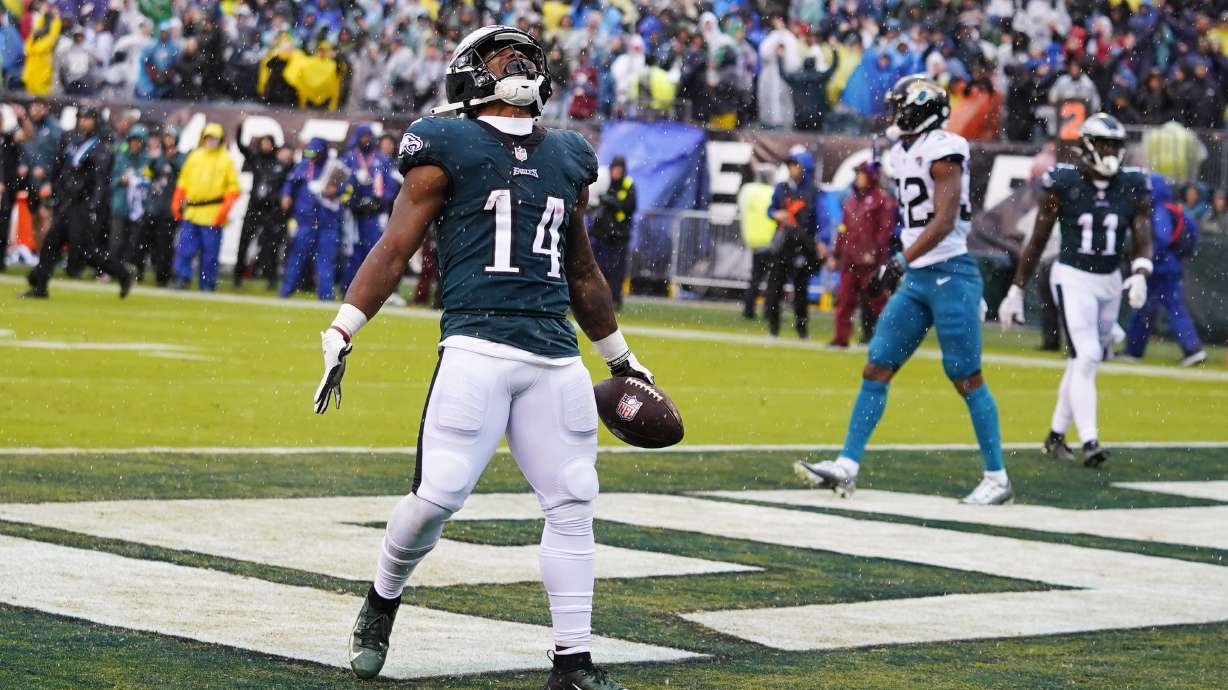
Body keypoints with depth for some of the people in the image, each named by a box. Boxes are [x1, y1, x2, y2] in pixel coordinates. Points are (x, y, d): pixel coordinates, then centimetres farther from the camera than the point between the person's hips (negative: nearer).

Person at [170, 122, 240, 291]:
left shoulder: (226, 160, 4)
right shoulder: (195, 157, 13)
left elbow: (233, 187, 1)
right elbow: (182, 182, 16)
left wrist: (225, 208, -11)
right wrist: (176, 202, 6)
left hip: (213, 215, -3)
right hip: (191, 212, 3)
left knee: (210, 252, 1)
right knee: (185, 248, -4)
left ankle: (208, 285, 8)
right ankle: (182, 279, 3)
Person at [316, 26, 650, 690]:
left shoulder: (567, 158, 20)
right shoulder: (448, 149, 4)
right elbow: (394, 248, 1)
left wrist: (621, 357, 34)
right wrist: (340, 333, -7)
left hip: (555, 360, 5)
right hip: (477, 347, -5)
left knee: (572, 504, 1)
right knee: (437, 496, -11)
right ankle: (382, 602, 17)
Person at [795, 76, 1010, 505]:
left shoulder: (942, 152, -13)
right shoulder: (903, 154, 14)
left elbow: (944, 221, -21)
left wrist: (901, 262, -26)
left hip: (950, 275, -9)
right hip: (916, 279, 9)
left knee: (966, 379, -3)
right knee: (876, 368, 3)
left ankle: (997, 479, 6)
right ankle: (847, 467, 3)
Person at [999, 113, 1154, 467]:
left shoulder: (1133, 187, -1)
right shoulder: (1063, 183, -10)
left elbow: (1143, 242, -5)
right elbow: (1037, 242, -3)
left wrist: (1140, 275, -26)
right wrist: (1016, 291, -2)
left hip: (1110, 282, 5)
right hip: (1073, 278, -4)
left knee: (1084, 362, 12)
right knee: (1086, 357, -17)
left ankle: (1056, 436, 26)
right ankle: (1089, 442, -20)